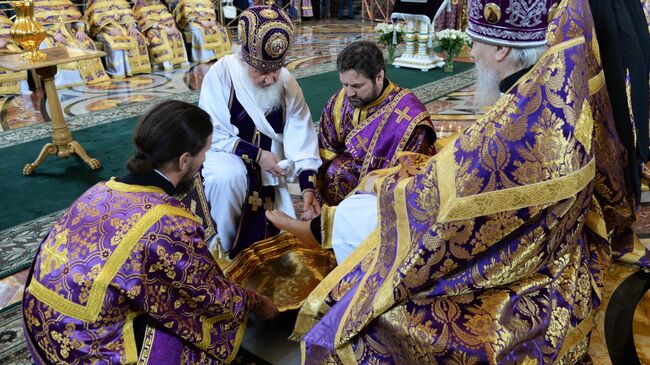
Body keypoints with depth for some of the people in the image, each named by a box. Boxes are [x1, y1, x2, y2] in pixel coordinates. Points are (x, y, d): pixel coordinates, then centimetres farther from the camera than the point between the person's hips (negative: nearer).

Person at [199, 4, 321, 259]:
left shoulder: (287, 83, -13)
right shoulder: (221, 73, -23)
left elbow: (301, 138, -15)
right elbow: (213, 136, -20)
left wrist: (308, 188, -25)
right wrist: (257, 154, -25)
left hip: (268, 171, 3)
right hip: (226, 156, -3)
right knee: (229, 177, -37)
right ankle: (223, 247, -13)